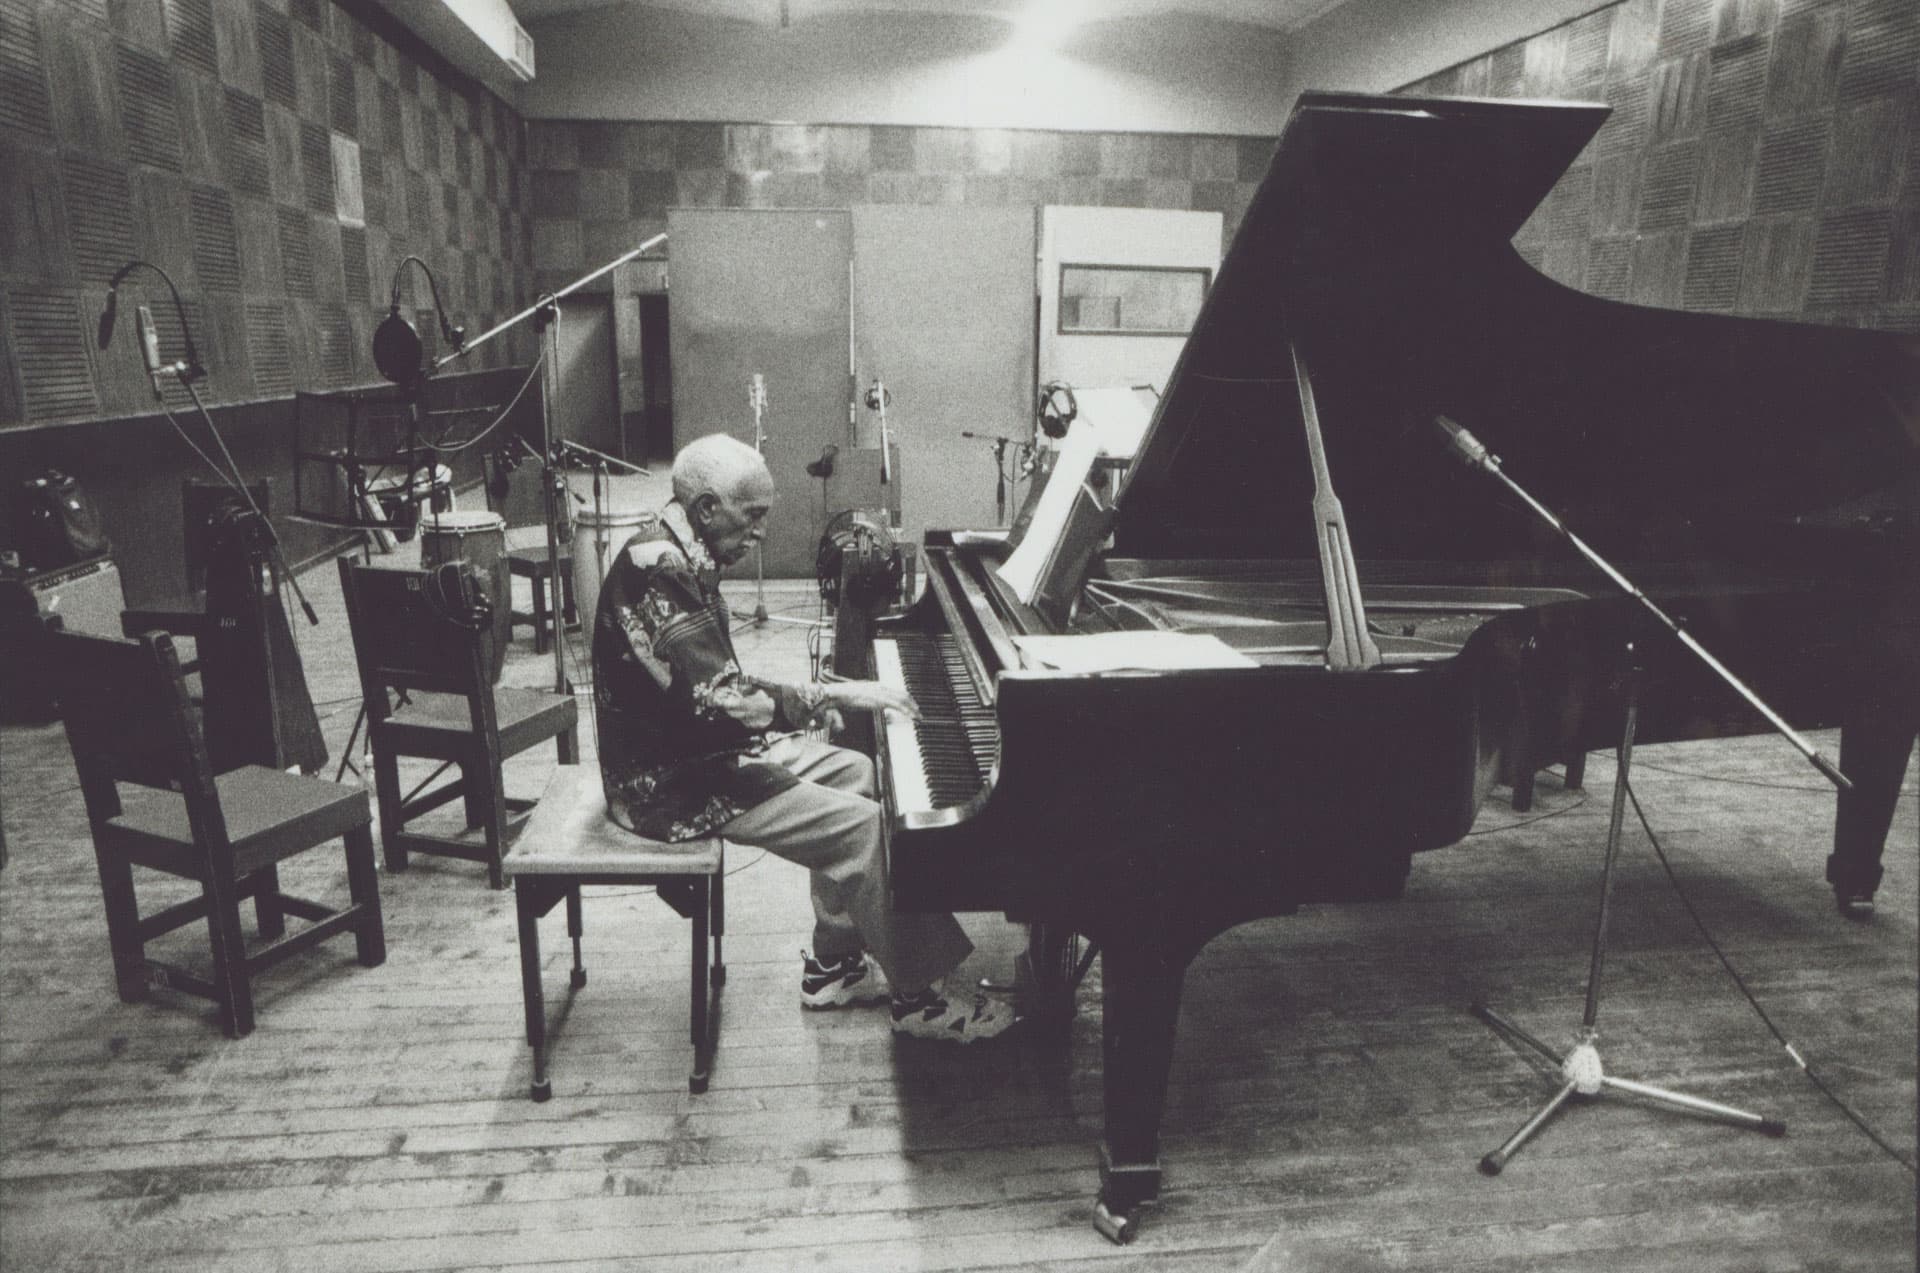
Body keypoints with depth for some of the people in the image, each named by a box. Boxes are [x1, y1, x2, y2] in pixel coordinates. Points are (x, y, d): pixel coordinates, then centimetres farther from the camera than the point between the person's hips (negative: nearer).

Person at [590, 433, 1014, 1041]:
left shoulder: (679, 557, 9)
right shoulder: (657, 570, -24)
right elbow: (722, 697, -30)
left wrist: (817, 697, 5)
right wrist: (836, 695, -25)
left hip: (701, 747, 11)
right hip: (672, 784, -11)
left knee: (856, 773, 11)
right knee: (865, 826, -15)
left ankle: (831, 966, 16)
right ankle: (918, 998, 0)